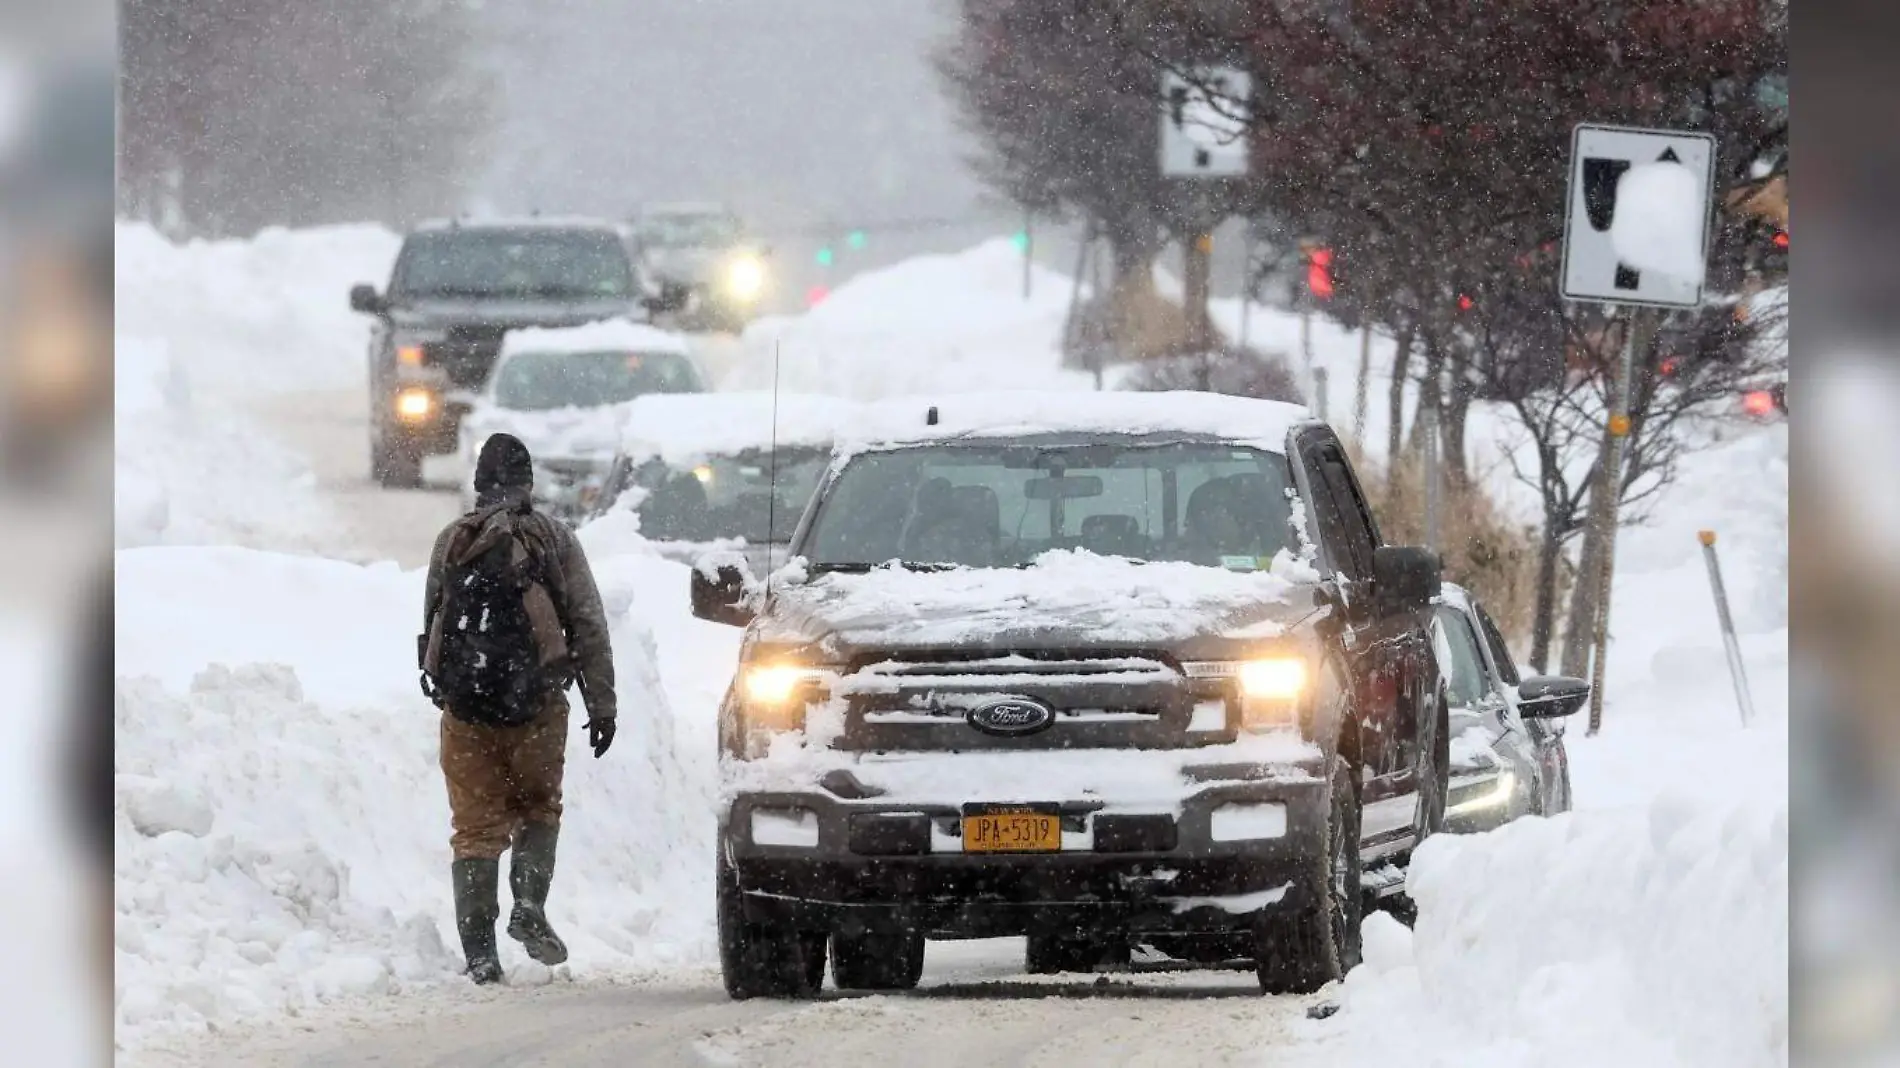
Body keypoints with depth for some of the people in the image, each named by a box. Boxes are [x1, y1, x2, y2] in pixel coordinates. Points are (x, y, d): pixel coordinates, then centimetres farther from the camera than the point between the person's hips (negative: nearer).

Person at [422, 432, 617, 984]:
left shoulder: (451, 542, 7)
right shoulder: (553, 540, 0)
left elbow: (430, 625, 12)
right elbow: (588, 625, -2)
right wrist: (602, 704, 1)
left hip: (465, 707, 1)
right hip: (537, 708, -1)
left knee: (476, 826, 5)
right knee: (538, 807, 18)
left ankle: (479, 950, -2)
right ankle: (528, 906, -2)